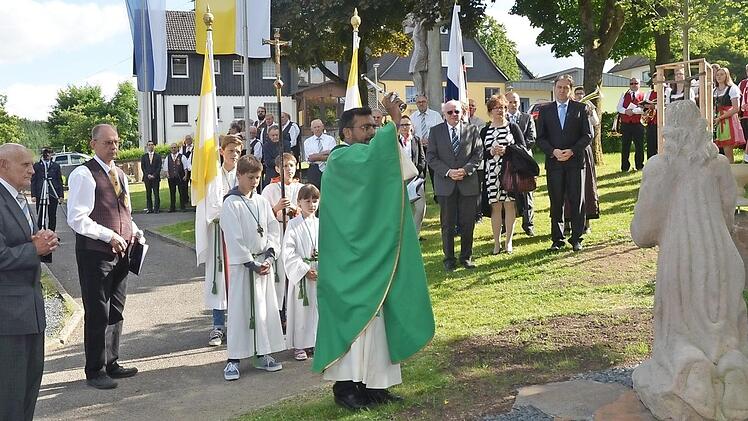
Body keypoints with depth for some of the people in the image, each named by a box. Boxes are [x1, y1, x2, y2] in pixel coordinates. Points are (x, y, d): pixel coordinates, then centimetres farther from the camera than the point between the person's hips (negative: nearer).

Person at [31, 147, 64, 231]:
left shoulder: (56, 166, 9)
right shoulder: (37, 166, 5)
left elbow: (59, 181, 9)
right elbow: (33, 181, 5)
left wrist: (61, 195, 3)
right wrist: (34, 194, -4)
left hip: (53, 194, 1)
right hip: (40, 195, -1)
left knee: (52, 215, 5)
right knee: (40, 215, 0)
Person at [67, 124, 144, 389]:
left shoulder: (119, 174, 14)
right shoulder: (84, 175, -12)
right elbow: (77, 219, -18)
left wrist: (134, 232, 5)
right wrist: (109, 236, -21)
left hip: (120, 251, 8)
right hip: (95, 253, -8)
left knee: (116, 311, 15)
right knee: (97, 313, 0)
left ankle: (111, 363, 27)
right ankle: (95, 371, 12)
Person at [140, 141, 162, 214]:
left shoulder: (158, 156, 8)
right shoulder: (144, 156, 12)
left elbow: (159, 167, 0)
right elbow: (142, 167, 5)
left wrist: (154, 175, -11)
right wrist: (147, 175, -8)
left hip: (155, 177, -1)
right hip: (147, 177, 1)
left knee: (156, 193, -4)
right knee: (148, 194, 2)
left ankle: (156, 208, -2)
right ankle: (149, 208, 4)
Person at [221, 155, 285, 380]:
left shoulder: (262, 202, 9)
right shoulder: (231, 204, -9)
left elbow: (273, 229, 8)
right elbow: (234, 238, -13)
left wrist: (269, 257, -6)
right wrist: (252, 264, -14)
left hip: (264, 262, 6)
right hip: (241, 264, -6)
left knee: (266, 308, 9)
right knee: (239, 310, -4)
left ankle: (263, 355, 20)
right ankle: (233, 360, 3)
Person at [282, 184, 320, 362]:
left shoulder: (321, 224, 8)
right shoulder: (293, 225, -4)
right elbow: (288, 253, -9)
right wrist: (305, 269, -15)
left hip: (320, 274, 4)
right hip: (301, 273, -4)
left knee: (318, 307, 7)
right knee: (301, 309, 0)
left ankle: (315, 342, 19)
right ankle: (299, 345, 9)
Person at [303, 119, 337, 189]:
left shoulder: (330, 139, 7)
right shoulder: (307, 142, 9)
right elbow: (310, 158, -5)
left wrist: (316, 156, -11)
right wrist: (326, 152, -9)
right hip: (314, 170, 0)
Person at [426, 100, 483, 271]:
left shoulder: (472, 130, 6)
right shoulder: (435, 131, 4)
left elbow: (478, 153, 3)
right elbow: (431, 157, 0)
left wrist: (465, 170, -12)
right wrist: (448, 172, -13)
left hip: (468, 183, 1)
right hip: (445, 184, -1)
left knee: (468, 223, 5)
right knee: (447, 224, 4)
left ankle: (466, 257, 18)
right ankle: (449, 258, 14)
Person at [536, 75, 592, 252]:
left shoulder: (580, 108, 5)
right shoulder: (545, 110, 9)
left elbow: (588, 135, 2)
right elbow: (540, 138, 6)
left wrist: (572, 151, -11)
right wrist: (553, 151, -11)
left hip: (575, 161, -1)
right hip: (553, 162, 1)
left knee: (576, 201, 2)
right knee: (556, 202, 4)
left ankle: (576, 239, 10)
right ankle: (557, 239, 11)